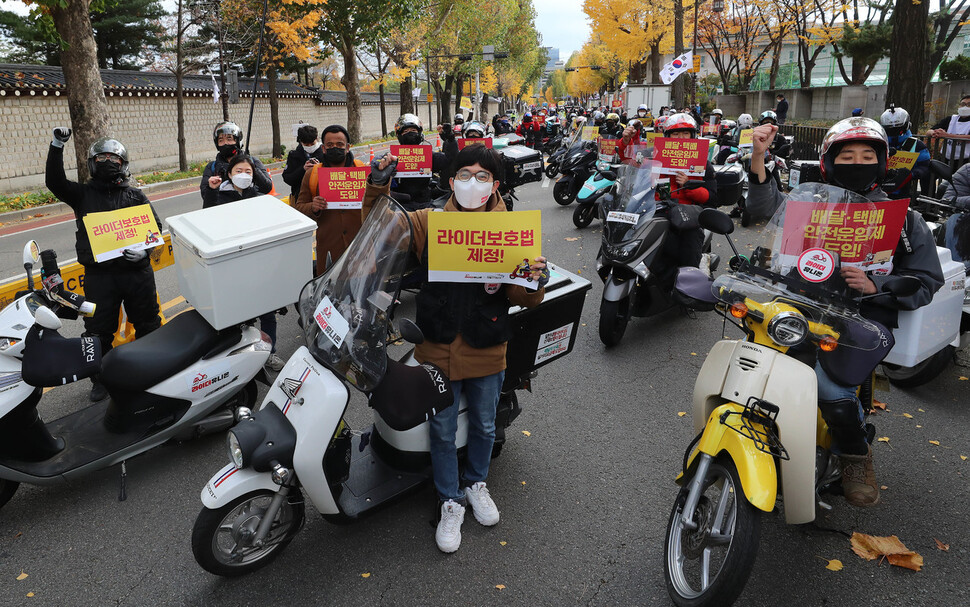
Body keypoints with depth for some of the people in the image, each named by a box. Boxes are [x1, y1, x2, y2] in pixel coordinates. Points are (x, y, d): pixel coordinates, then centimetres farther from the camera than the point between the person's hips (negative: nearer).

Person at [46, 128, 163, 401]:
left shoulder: (135, 195, 11)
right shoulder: (83, 194, 11)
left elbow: (156, 225, 5)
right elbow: (55, 182, -6)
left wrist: (144, 248, -12)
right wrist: (56, 147, -15)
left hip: (136, 270, 0)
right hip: (98, 274, 0)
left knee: (148, 325, 10)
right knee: (98, 332, 7)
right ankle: (101, 379, 22)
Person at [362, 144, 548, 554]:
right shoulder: (429, 223, -4)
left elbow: (522, 298, -7)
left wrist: (536, 282, -30)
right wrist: (377, 186, -13)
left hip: (487, 351, 1)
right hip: (439, 349, 0)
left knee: (483, 426, 21)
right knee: (442, 432, 13)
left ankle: (476, 482, 49)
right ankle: (451, 501, 36)